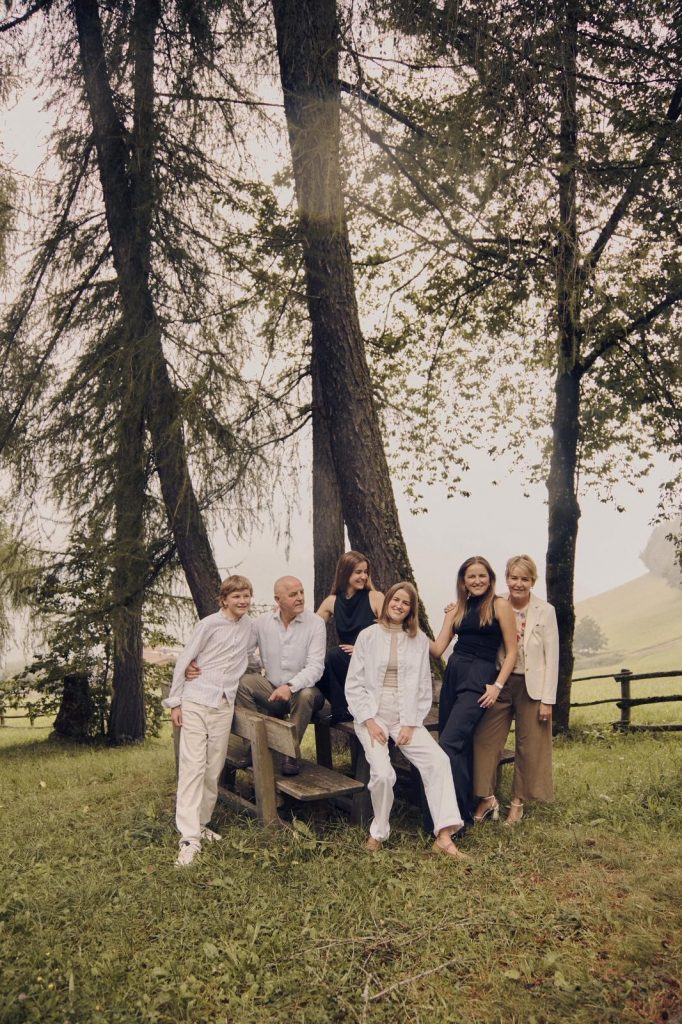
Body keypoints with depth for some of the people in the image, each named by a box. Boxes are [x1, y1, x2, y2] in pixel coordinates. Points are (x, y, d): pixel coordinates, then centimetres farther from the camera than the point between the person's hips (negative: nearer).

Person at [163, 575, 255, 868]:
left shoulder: (250, 626, 8)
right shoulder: (209, 624, -8)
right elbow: (183, 661, -4)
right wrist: (174, 702, -5)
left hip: (224, 705, 5)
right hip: (196, 701, -5)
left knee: (214, 768, 8)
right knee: (192, 766, -8)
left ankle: (200, 824, 22)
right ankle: (189, 839, -9)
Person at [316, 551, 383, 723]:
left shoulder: (375, 597, -4)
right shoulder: (332, 602, 7)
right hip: (344, 661, 4)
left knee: (334, 656, -28)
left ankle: (343, 711, -9)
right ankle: (342, 708, -1)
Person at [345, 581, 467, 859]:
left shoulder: (419, 640, 7)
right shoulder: (368, 636, 1)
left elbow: (423, 687, 7)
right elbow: (354, 683, 1)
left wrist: (411, 724, -5)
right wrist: (369, 721, -10)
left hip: (406, 717, 2)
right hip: (373, 714, -2)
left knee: (438, 760, -20)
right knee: (382, 773, -24)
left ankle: (444, 837, -15)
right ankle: (379, 832, 1)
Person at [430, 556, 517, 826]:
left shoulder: (500, 605, -3)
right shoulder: (457, 608, 11)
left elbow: (511, 652, -2)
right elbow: (437, 649, 6)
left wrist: (497, 686, -11)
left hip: (480, 678, -6)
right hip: (453, 674, 6)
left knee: (449, 744, -14)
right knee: (460, 746, 10)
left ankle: (459, 814, -6)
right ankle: (465, 806, 24)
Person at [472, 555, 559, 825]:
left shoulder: (545, 611, -6)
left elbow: (551, 657, -6)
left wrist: (547, 699, -8)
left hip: (530, 686, -2)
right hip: (498, 683, 2)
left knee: (528, 746, 8)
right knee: (486, 740, 2)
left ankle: (517, 802, 23)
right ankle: (487, 798, 15)